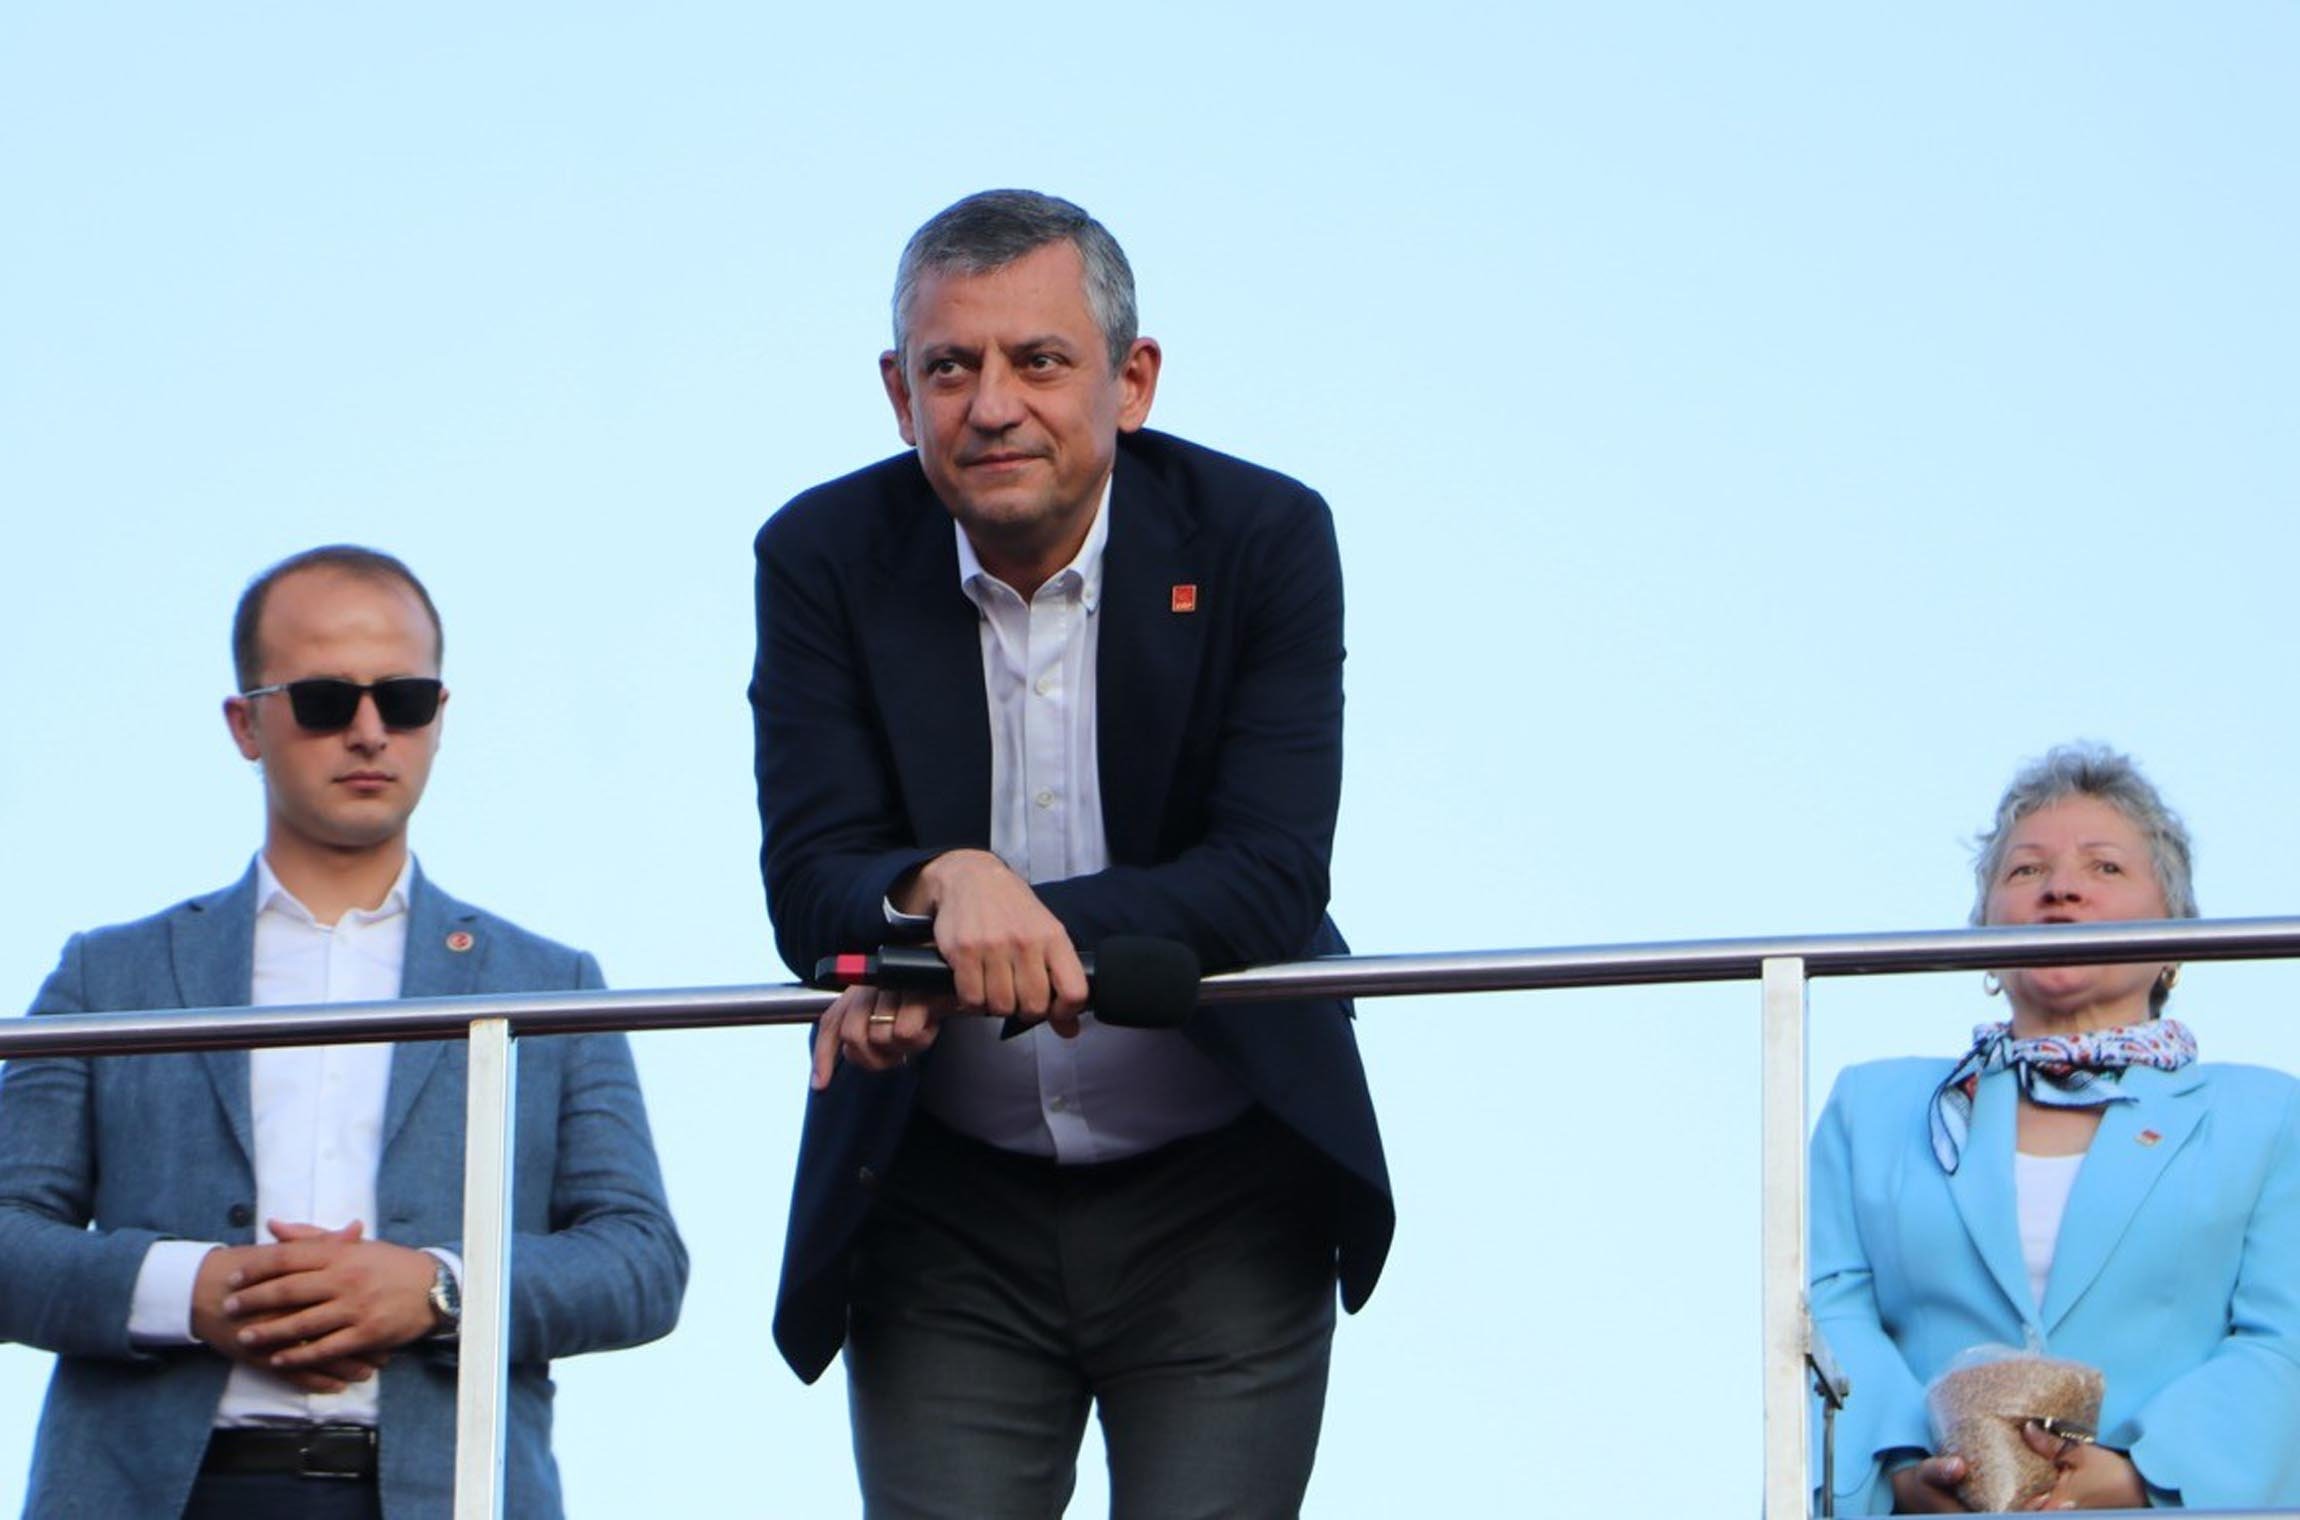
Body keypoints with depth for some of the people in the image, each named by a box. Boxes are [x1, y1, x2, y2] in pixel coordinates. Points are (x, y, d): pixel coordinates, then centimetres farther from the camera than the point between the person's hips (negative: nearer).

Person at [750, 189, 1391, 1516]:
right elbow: (809, 884, -12)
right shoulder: (825, 559, -4)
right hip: (942, 1218, 1)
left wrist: (988, 943, -30)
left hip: (1219, 1208, -1)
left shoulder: (1262, 538, -9)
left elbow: (1273, 881, -17)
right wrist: (942, 887, -37)